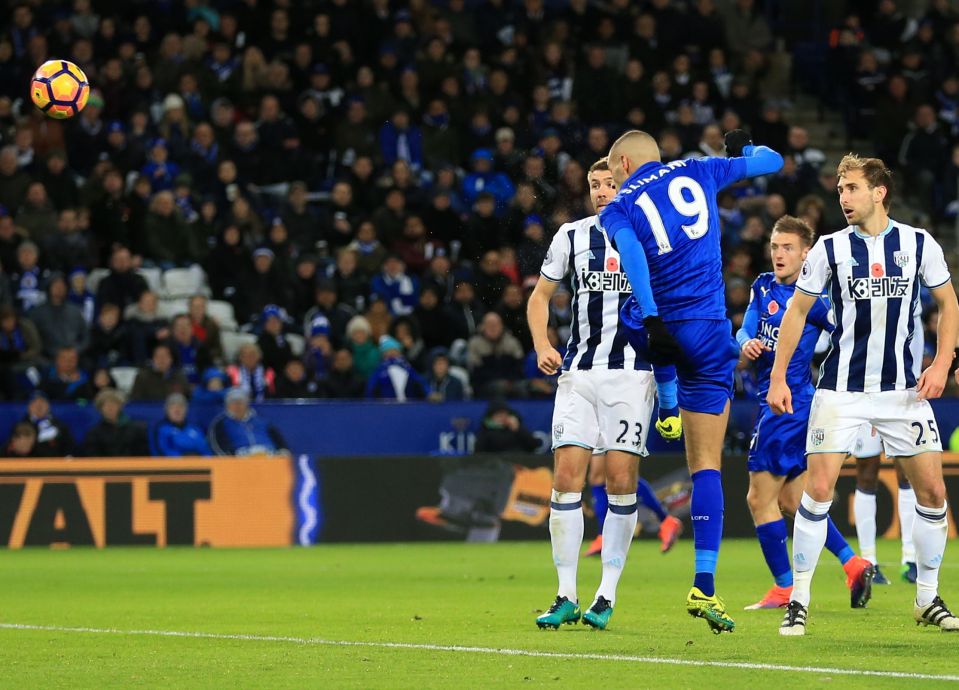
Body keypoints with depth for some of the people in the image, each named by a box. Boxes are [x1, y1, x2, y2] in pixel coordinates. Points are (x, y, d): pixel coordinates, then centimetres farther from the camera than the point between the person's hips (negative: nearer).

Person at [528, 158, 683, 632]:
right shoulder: (571, 237, 9)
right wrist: (542, 346, 1)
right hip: (578, 372, 2)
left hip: (632, 372, -2)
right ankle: (567, 597, -3)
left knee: (621, 479, -6)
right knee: (566, 476, -7)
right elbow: (540, 295, 18)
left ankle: (607, 596, 1)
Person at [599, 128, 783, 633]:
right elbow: (770, 160, 22)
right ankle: (704, 587, -6)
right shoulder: (697, 171, 11)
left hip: (657, 332, -1)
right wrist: (744, 148, 43)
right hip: (708, 335, 1)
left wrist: (651, 318, -24)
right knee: (706, 464, 0)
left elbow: (630, 250, -17)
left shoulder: (619, 207, 5)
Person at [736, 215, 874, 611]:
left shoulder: (812, 297, -10)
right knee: (791, 499, 14)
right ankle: (855, 565, 17)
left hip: (790, 405, -8)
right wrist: (746, 343, -18)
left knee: (760, 497, -6)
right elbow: (746, 330, 5)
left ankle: (784, 589, 0)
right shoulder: (763, 288, 11)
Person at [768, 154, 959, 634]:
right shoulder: (831, 248, 0)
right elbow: (797, 310, 7)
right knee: (819, 488, -11)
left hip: (903, 390, 1)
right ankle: (798, 601, -2)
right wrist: (777, 377, 2)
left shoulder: (919, 244, 1)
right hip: (840, 390, -1)